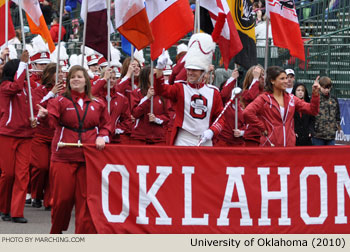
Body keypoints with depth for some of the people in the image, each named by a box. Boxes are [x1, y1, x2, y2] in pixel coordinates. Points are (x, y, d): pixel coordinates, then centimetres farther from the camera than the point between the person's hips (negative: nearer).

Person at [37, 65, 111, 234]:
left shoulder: (97, 104, 12)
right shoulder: (60, 101, 4)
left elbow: (106, 125, 17)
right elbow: (52, 121, -12)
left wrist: (102, 137, -4)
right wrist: (45, 115, -34)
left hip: (88, 157, 2)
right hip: (64, 157, -2)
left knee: (85, 197, -1)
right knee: (62, 197, -2)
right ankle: (55, 233, 18)